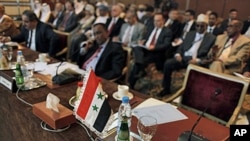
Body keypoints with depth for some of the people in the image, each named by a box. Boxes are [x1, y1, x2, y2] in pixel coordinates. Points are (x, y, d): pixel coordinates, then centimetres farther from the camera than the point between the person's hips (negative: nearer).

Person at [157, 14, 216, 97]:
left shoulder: (211, 38, 6)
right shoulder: (190, 34, 20)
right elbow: (181, 47, 16)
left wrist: (198, 60, -20)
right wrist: (178, 54, -6)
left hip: (196, 61, -4)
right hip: (184, 57, 4)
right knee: (168, 63, -21)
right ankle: (166, 89, -8)